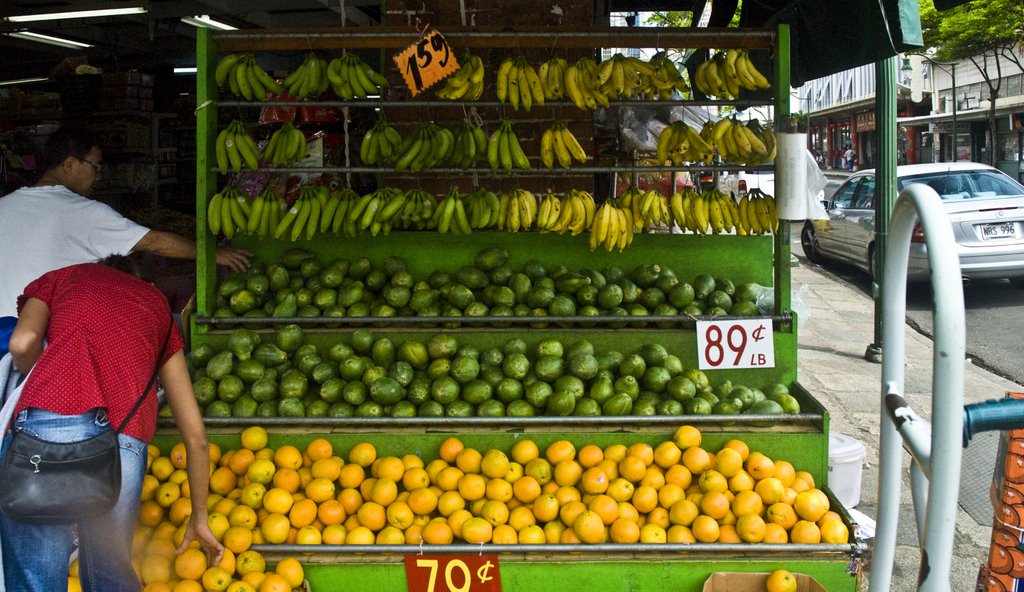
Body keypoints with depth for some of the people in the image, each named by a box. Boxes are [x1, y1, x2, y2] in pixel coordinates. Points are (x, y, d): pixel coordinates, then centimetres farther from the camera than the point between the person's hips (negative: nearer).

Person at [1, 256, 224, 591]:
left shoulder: (58, 278, 29)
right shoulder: (157, 302, 32)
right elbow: (195, 434, 27)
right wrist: (199, 517, 35)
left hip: (42, 425, -2)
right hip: (125, 446, 2)